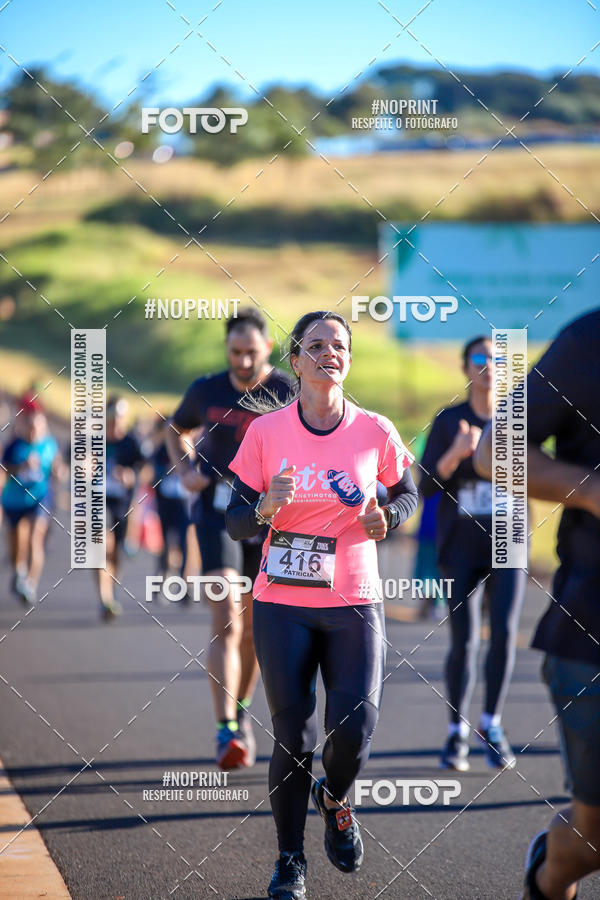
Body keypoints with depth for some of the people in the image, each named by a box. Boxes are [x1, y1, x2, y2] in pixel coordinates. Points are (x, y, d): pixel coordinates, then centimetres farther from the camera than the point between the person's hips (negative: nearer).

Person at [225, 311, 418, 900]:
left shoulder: (375, 432, -1)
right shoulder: (266, 432, -2)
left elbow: (406, 495, 16)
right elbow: (236, 522, 2)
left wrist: (385, 517, -6)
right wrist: (266, 507, -20)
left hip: (354, 604, 0)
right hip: (281, 605, 0)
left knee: (354, 730, -11)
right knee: (293, 737, 0)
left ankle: (333, 799, 25)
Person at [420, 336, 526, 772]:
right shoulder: (448, 420, -1)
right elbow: (428, 486, -7)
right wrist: (456, 453, -25)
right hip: (461, 547, 0)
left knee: (504, 631, -15)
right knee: (464, 642, -4)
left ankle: (492, 724, 3)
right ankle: (457, 732, 14)